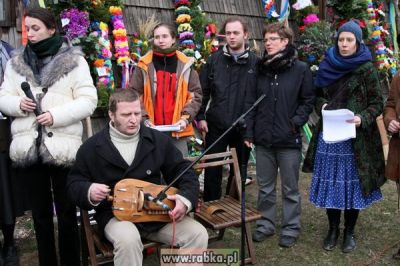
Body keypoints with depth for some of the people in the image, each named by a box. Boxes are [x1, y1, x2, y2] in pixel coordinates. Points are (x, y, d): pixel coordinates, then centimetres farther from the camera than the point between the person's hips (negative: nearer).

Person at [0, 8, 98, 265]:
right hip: (29, 146, 4)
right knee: (40, 212, 14)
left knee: (66, 211, 6)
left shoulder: (74, 60, -2)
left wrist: (56, 115, -17)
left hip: (63, 146, -3)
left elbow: (88, 101, -7)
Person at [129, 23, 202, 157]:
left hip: (178, 130, 1)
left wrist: (186, 118, -8)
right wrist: (144, 119, -10)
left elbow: (195, 94, 5)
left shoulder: (185, 64, 4)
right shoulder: (144, 65, 1)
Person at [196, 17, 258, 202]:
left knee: (240, 169, 14)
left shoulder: (255, 62, -2)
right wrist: (201, 116, -2)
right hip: (216, 125, 0)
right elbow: (203, 91, 3)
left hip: (244, 127, 0)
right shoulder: (214, 60, 1)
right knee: (212, 169, 9)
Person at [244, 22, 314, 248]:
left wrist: (296, 122, -13)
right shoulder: (260, 68, 6)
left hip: (289, 140, -3)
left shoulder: (301, 69, -3)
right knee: (265, 187, 14)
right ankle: (266, 224, 29)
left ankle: (291, 228, 24)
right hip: (263, 138, 3)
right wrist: (249, 132, 1)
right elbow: (251, 102, 6)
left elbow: (308, 101, 1)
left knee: (290, 188, 9)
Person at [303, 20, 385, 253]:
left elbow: (377, 103, -4)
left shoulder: (366, 68, -4)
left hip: (355, 137, -3)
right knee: (330, 182, 8)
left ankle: (349, 232, 22)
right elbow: (317, 95, 14)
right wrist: (322, 105, -7)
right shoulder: (327, 66, 6)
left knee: (352, 183, 4)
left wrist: (362, 118, -22)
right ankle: (333, 229, 25)